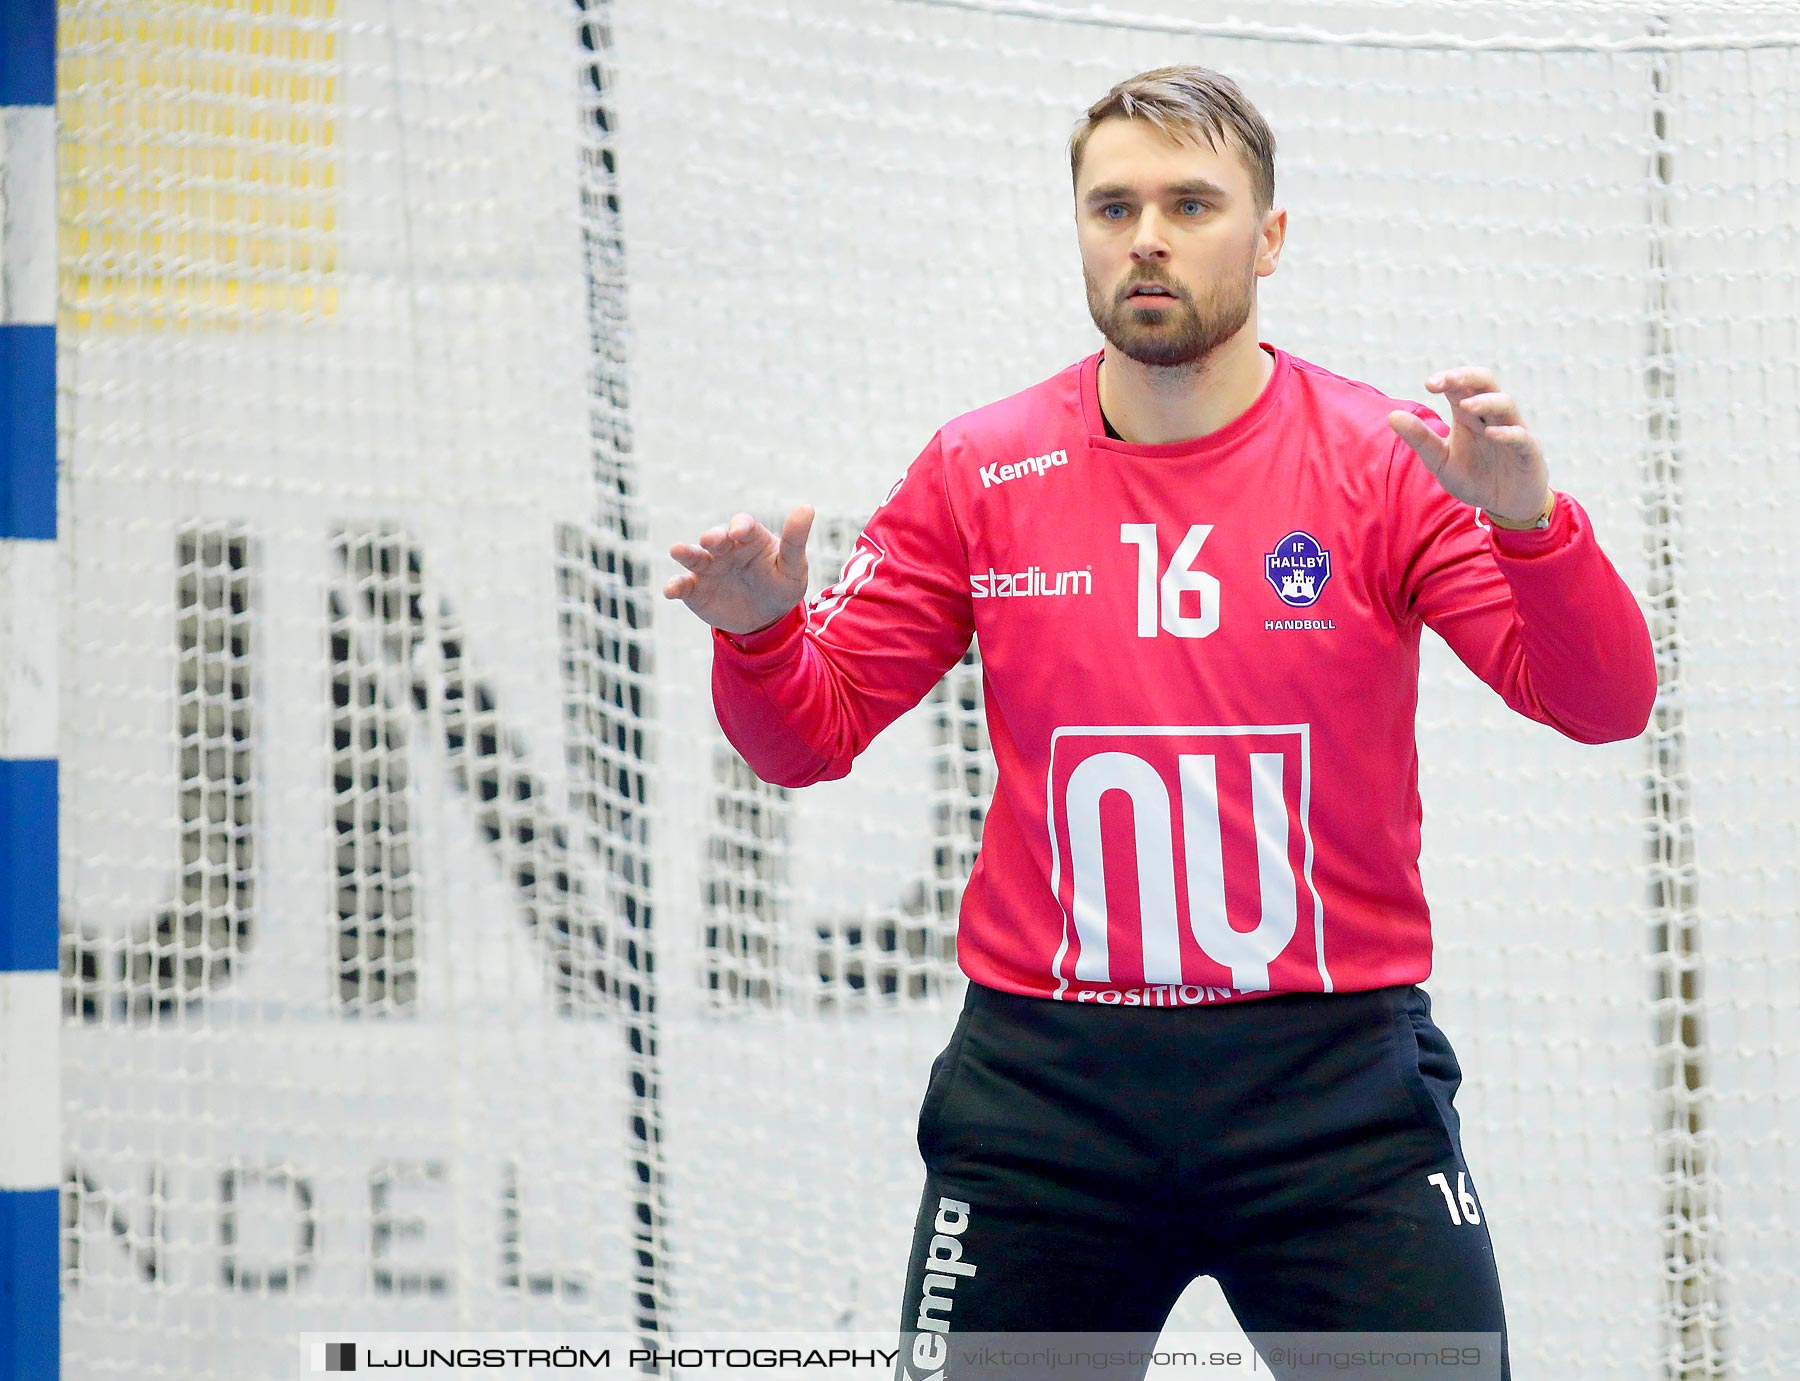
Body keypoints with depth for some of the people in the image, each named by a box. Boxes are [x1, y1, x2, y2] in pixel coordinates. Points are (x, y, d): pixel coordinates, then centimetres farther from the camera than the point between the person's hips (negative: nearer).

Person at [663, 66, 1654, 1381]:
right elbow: (809, 738, 8)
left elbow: (1603, 703, -11)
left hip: (1334, 1086, -2)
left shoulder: (1385, 462, -1)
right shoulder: (979, 473, 5)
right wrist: (759, 633, -14)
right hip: (1042, 1078, 2)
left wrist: (1530, 521, -29)